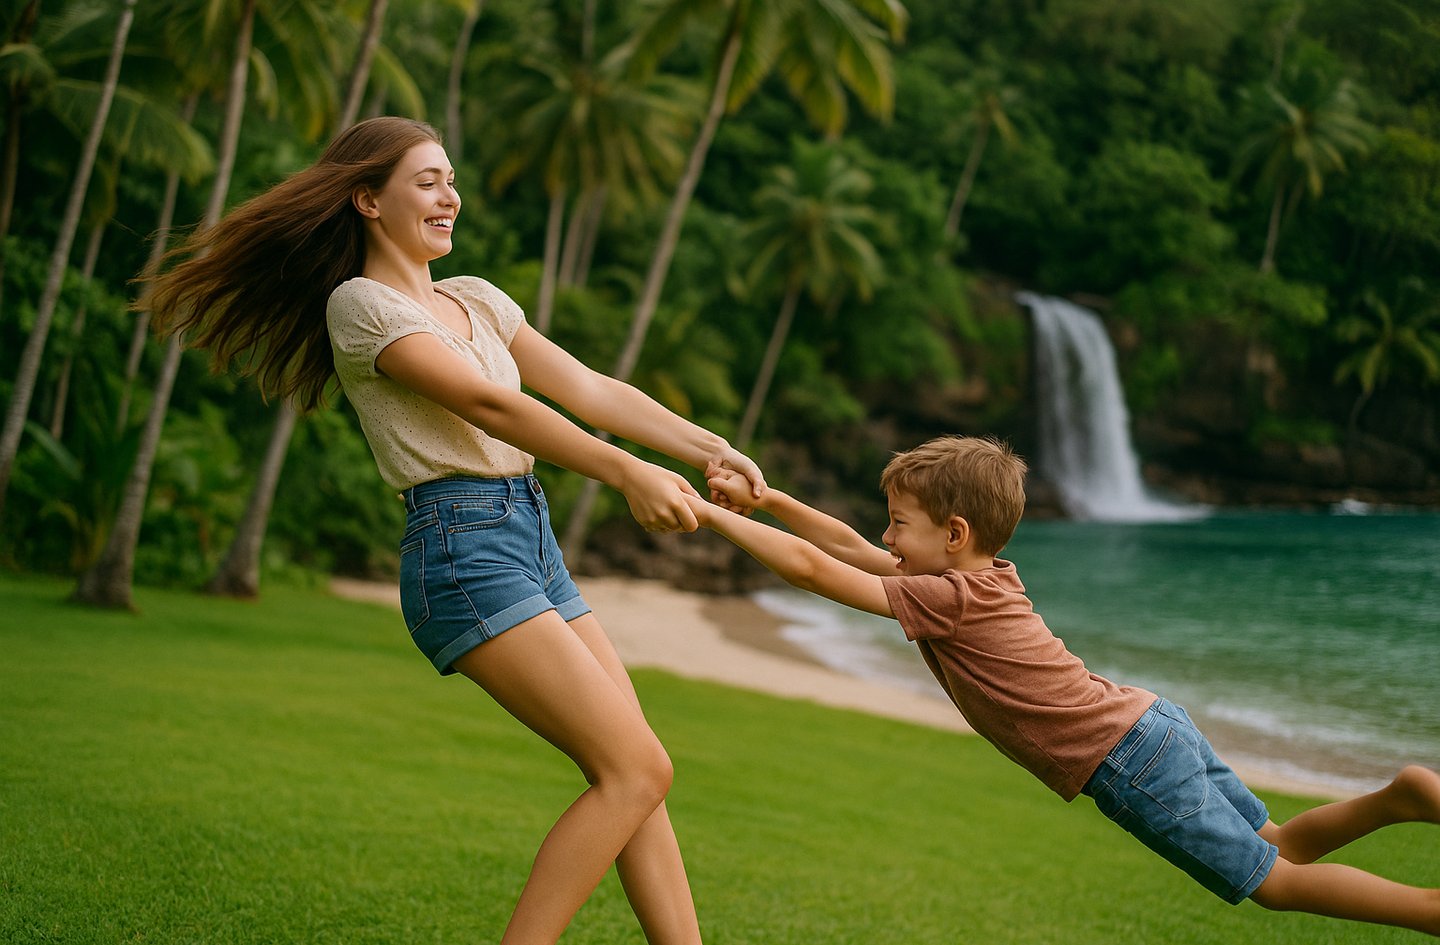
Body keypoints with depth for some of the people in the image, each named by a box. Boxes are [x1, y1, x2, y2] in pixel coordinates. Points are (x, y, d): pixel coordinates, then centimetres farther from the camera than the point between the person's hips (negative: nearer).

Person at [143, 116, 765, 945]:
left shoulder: (475, 299, 19)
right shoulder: (360, 302, -5)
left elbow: (590, 389, 13)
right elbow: (489, 405, -15)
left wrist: (706, 448, -1)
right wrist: (628, 475, -20)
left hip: (533, 542, 8)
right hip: (463, 546, -8)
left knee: (635, 778, 3)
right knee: (635, 768, -13)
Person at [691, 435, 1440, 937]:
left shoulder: (950, 599, -15)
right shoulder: (987, 577, 10)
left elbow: (811, 568, -15)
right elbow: (848, 548, 17)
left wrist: (713, 515, -8)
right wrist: (764, 497, 14)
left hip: (1128, 763, -9)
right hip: (1156, 721, 9)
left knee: (1273, 880, 0)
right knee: (1280, 845, 19)